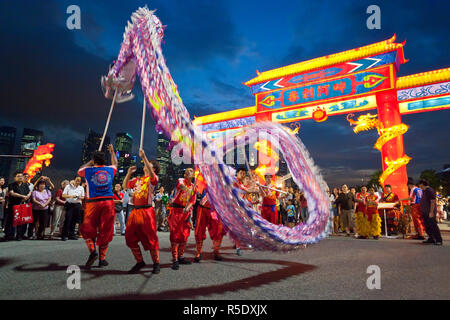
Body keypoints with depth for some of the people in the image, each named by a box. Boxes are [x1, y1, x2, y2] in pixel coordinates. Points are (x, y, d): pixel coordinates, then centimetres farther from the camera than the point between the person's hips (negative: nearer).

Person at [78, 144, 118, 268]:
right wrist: (112, 152, 45)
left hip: (93, 203, -1)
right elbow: (115, 164, 32)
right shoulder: (110, 170, 7)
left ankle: (92, 251, -7)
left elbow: (79, 170, 26)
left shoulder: (88, 170, 2)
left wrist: (89, 163, 35)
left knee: (88, 229, 12)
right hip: (108, 202, 1)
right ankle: (102, 259, 9)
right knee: (105, 231, 5)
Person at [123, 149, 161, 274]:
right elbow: (125, 186, 27)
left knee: (151, 239, -2)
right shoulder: (137, 179, 20)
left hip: (146, 211, -7)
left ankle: (156, 264, 12)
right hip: (135, 211, 7)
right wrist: (129, 172, 15)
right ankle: (140, 262, 22)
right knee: (130, 238, 8)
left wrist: (144, 157, -27)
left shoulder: (153, 178, 0)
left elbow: (151, 174, -24)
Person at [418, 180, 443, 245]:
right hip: (425, 213, 10)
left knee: (433, 226, -10)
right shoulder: (424, 191, 16)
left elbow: (433, 202, -20)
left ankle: (439, 240, -7)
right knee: (427, 227, 11)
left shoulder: (430, 191, -14)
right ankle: (431, 239, 18)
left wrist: (431, 212, -24)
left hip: (430, 213, -10)